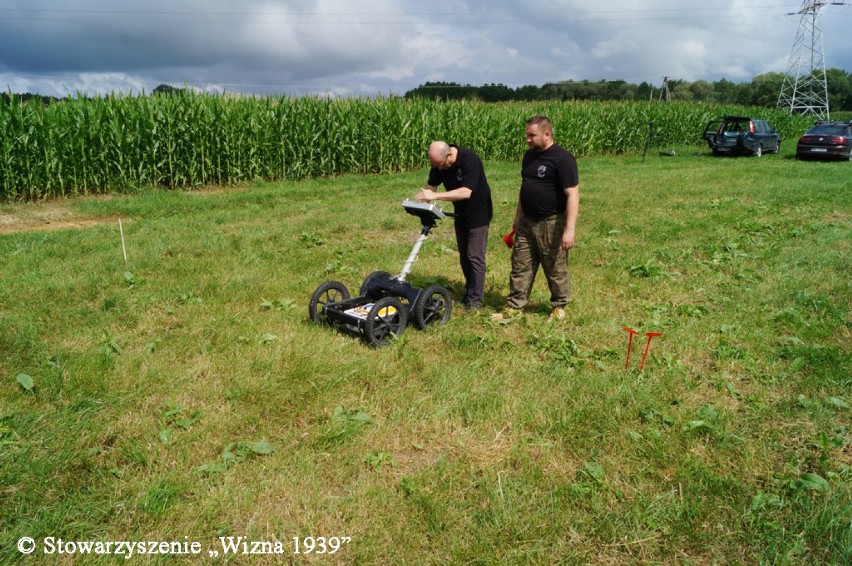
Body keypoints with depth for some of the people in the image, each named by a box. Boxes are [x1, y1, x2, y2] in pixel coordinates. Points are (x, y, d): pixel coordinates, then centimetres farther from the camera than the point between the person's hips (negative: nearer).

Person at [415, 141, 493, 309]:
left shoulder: (470, 160, -30)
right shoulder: (438, 163, -9)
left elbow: (466, 192, -38)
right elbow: (431, 186, -3)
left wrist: (435, 196, -41)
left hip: (478, 213, -7)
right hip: (460, 214, 7)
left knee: (475, 256, -5)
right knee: (464, 256, 13)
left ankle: (476, 299, 4)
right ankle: (470, 291, 27)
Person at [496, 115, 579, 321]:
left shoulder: (562, 159, -16)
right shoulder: (529, 156, 8)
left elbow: (572, 195, -20)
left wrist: (569, 229, -25)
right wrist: (518, 217, 21)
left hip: (552, 224, -7)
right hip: (527, 222, 7)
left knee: (555, 269, 7)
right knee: (520, 266, 10)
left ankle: (559, 307, 26)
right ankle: (514, 306, 19)